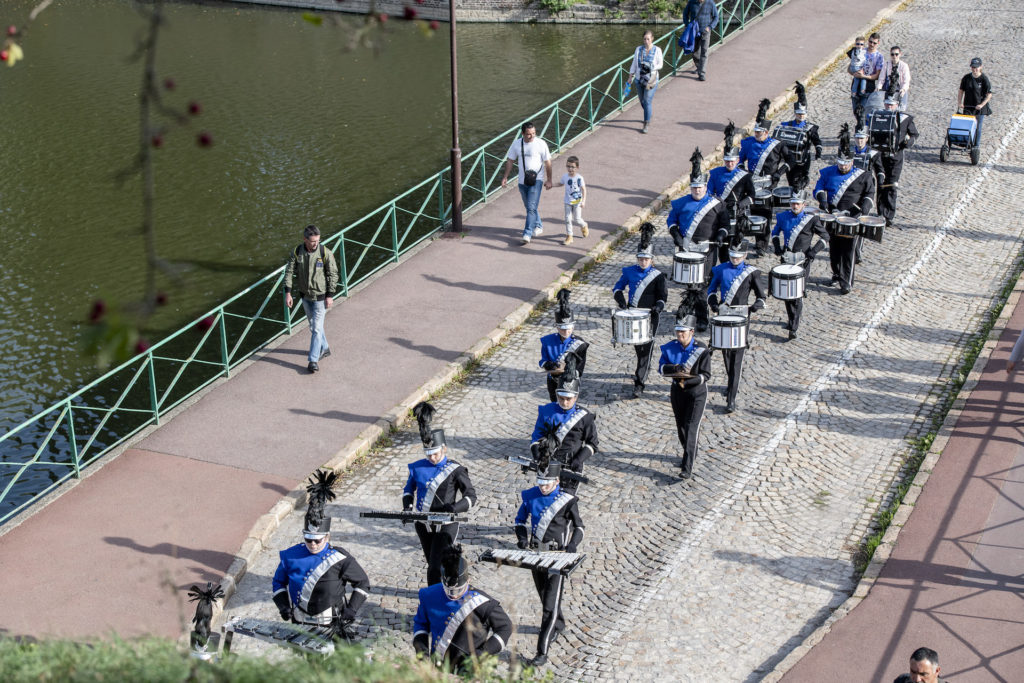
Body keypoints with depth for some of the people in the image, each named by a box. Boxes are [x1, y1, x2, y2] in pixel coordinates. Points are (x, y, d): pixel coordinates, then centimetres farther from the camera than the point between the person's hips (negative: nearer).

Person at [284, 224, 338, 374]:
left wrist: (330, 296, -12)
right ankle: (324, 348, 39)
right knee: (313, 324, 19)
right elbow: (289, 272, -5)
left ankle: (313, 360, -1)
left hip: (320, 296, -4)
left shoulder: (326, 253, -19)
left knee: (316, 327, -6)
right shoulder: (297, 252, -10)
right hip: (305, 295, 4)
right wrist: (288, 292, -11)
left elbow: (333, 275, -12)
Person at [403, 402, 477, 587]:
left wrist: (455, 507, -29)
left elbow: (471, 497, -10)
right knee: (431, 563, 19)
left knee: (435, 568, -12)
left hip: (445, 525, -5)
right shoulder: (418, 468, 1)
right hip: (423, 525, 5)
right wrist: (407, 506, -6)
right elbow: (409, 489, 15)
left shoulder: (455, 470, -12)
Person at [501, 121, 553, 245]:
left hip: (536, 180, -5)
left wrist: (548, 180, -4)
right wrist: (505, 177, 4)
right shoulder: (517, 144, -1)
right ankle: (538, 226, 39)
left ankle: (527, 233, -14)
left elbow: (547, 163, -4)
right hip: (522, 180, 5)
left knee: (531, 207, -13)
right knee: (529, 207, 18)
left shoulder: (541, 144, -10)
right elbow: (509, 161, 9)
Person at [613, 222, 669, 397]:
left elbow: (663, 296, -2)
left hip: (650, 317, -4)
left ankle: (639, 383, -7)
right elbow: (617, 288, 10)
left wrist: (658, 306, -22)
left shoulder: (657, 276, -7)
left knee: (646, 349, -7)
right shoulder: (629, 271, 1)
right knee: (637, 347, 19)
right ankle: (645, 368, 45)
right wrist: (621, 299, -10)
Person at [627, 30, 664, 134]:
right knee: (642, 101, 14)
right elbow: (634, 64, 7)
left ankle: (646, 125, -4)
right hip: (639, 79, 3)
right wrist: (630, 78, 6)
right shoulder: (638, 49, 1)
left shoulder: (657, 50, -6)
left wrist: (651, 68, -17)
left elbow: (660, 64, -1)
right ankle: (649, 114, 44)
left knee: (647, 101, -9)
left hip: (651, 79, -3)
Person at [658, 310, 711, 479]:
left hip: (697, 393, -4)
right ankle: (691, 454, 41)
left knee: (691, 428, -12)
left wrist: (688, 381, -28)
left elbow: (706, 375, -14)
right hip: (677, 392, 5)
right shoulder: (671, 347, -3)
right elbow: (661, 367, -5)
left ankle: (687, 468, -14)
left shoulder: (701, 349, -14)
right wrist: (674, 368, -26)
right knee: (681, 427, 15)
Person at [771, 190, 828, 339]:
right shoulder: (783, 217, 5)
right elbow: (775, 233, 21)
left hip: (803, 261, -4)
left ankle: (793, 328, -8)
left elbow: (825, 237, 2)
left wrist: (814, 250, -10)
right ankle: (791, 319, 32)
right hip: (786, 259, 4)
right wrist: (777, 246, 4)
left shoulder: (811, 219, -6)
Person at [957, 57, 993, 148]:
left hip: (980, 107, -3)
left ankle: (976, 145, 13)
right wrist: (959, 103, -6)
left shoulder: (984, 79, -10)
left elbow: (989, 94, -9)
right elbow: (961, 91, 6)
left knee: (977, 127, 3)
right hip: (968, 106, 3)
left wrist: (982, 105, -19)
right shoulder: (966, 78, 0)